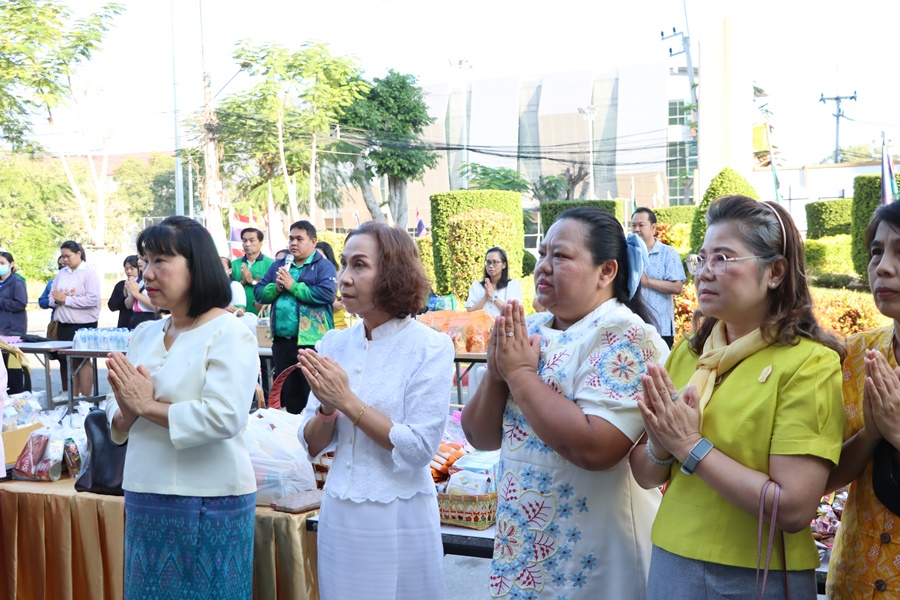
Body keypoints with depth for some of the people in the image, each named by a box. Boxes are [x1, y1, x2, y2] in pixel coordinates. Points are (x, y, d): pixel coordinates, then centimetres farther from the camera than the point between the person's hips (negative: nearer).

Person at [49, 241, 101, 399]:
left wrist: (66, 299, -16)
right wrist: (57, 300, -13)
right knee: (70, 361, 8)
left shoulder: (89, 273, -7)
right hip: (64, 324, 6)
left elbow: (93, 299, -18)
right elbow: (52, 299, 11)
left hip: (83, 324, -6)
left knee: (82, 361, -1)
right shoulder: (61, 274, 12)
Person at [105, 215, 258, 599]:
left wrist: (147, 405, -15)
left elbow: (223, 418, -22)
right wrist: (127, 412, -10)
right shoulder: (144, 336, 10)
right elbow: (116, 418, 13)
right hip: (144, 500, 7)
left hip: (209, 505, -6)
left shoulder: (228, 333, -11)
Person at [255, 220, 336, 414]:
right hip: (281, 340, 6)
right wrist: (275, 287, -9)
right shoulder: (279, 265, 17)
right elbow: (259, 293, 12)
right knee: (286, 393, 14)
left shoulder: (323, 266, -1)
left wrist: (293, 285, -12)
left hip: (311, 340, -6)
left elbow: (327, 294, -18)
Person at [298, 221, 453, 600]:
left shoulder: (430, 348, -12)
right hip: (338, 515, 5)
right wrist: (327, 407, -15)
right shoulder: (334, 344, 2)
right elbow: (311, 444, 5)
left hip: (399, 521, -4)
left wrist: (348, 401, -18)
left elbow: (419, 449, -17)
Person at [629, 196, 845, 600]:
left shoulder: (810, 364, -13)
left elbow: (794, 509, -21)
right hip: (671, 565, 5)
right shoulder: (687, 352, 4)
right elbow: (645, 475, 6)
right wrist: (661, 446, -14)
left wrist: (691, 446, -20)